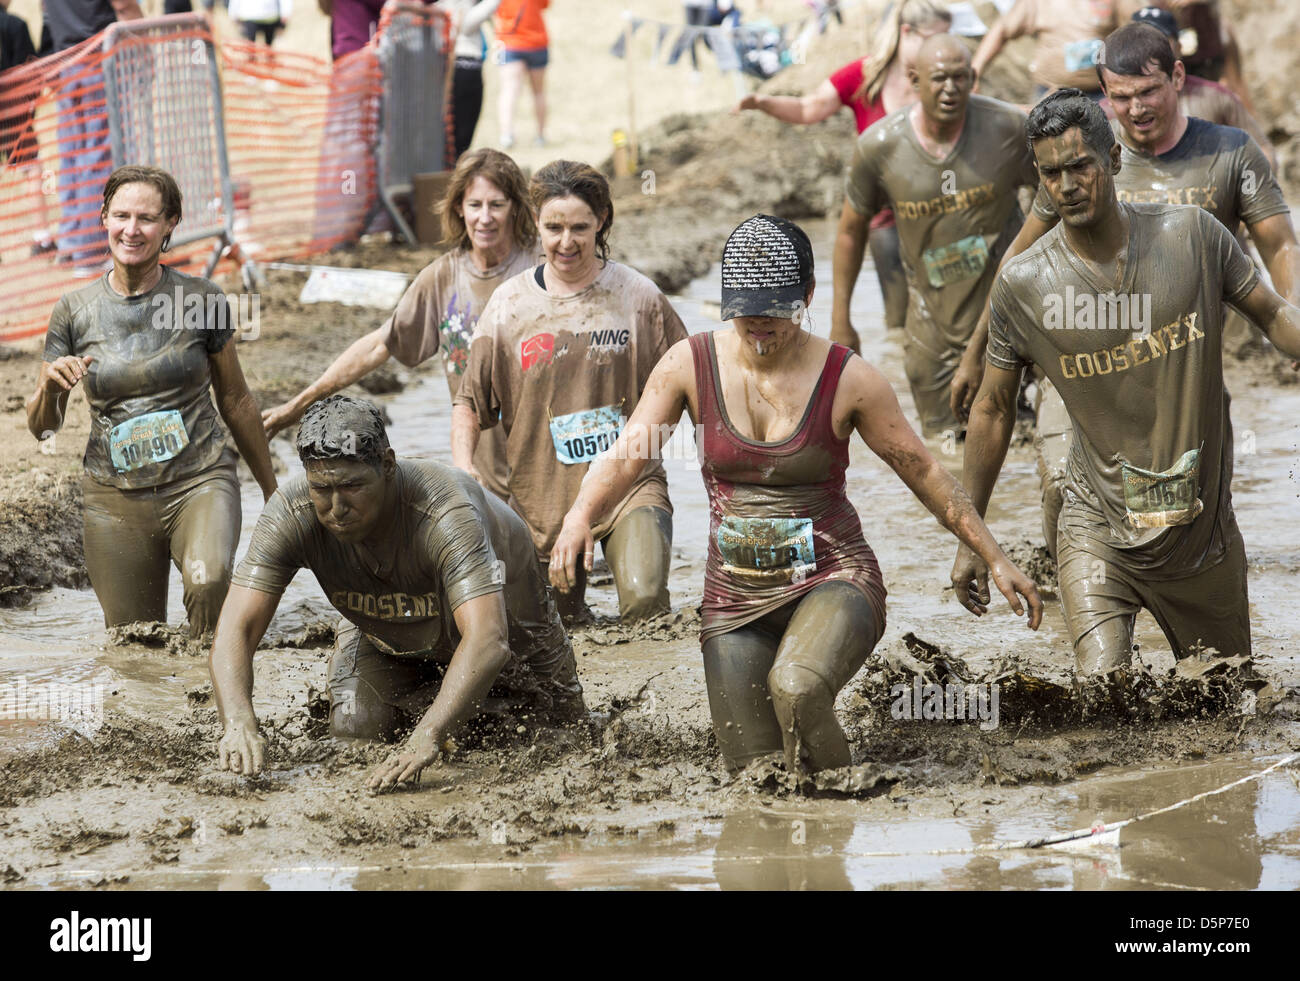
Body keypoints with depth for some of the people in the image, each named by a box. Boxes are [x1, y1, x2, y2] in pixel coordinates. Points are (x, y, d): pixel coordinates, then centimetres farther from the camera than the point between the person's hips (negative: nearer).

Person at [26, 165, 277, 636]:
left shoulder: (201, 299, -1)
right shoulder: (75, 310, 2)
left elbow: (236, 401, 11)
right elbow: (42, 428, 6)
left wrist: (271, 490, 18)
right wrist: (51, 388, -17)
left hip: (199, 481, -2)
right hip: (116, 497, 2)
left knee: (210, 583, -33)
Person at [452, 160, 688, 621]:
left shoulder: (637, 296, 0)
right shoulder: (509, 305, 3)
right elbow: (470, 400, 8)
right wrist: (463, 465, -8)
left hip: (630, 484, -2)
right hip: (542, 494, 2)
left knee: (644, 598, -26)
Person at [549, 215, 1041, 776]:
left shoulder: (846, 380, -7)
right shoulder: (691, 365, -2)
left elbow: (922, 471, 0)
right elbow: (628, 451, -4)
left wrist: (994, 559, 1)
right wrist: (582, 515, -24)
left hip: (833, 581, -3)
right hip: (735, 596, 3)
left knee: (795, 687, -35)